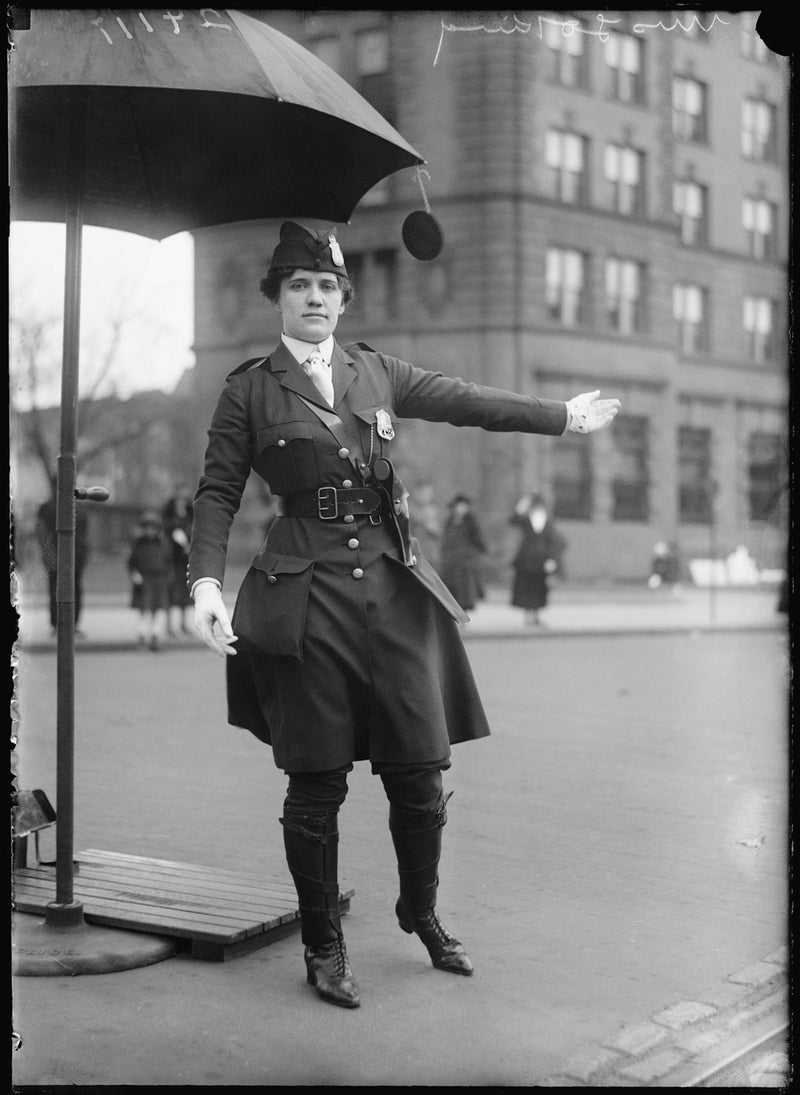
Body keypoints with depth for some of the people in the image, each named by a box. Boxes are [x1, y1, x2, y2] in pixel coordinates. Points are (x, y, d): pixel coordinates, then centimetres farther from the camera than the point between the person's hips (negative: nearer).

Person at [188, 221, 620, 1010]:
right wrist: (206, 583, -13)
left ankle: (422, 913, 31)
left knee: (420, 770, 5)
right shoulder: (249, 390, 3)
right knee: (316, 782, 1)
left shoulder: (377, 373, 13)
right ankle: (323, 946, 19)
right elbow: (217, 494, 1)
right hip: (306, 596, -3)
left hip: (394, 588, 3)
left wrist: (564, 417, 27)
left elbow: (467, 402, 21)